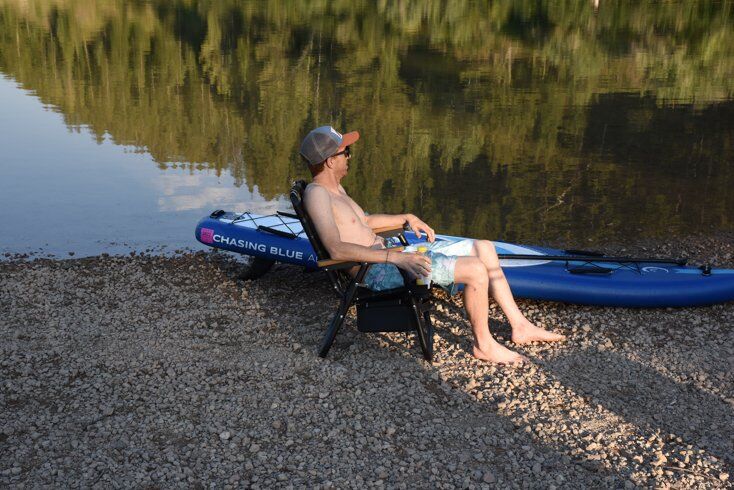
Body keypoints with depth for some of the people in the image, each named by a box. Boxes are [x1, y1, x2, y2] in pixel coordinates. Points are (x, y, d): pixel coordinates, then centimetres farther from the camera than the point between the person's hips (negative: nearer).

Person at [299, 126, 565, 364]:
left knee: (484, 249, 10)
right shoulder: (316, 194, -18)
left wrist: (406, 218, 25)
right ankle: (483, 344, 0)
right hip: (380, 272, -11)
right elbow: (336, 249, -31)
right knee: (475, 269, -21)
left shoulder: (335, 189, 15)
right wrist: (397, 258, -34)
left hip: (391, 258, 11)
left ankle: (520, 326, 17)